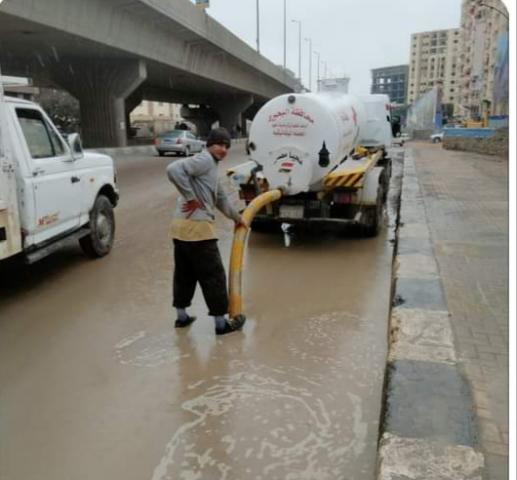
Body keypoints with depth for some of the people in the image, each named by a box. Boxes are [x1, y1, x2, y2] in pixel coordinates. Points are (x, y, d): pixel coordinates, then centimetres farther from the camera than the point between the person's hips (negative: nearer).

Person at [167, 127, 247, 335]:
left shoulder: (211, 168, 22)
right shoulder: (204, 160, -10)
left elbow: (221, 199, 33)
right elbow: (174, 169, -26)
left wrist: (237, 218, 43)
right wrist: (190, 197, -20)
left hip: (182, 226, 10)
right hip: (196, 227, -10)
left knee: (184, 273, 19)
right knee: (213, 275, 0)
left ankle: (182, 316, 31)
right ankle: (221, 322, 10)